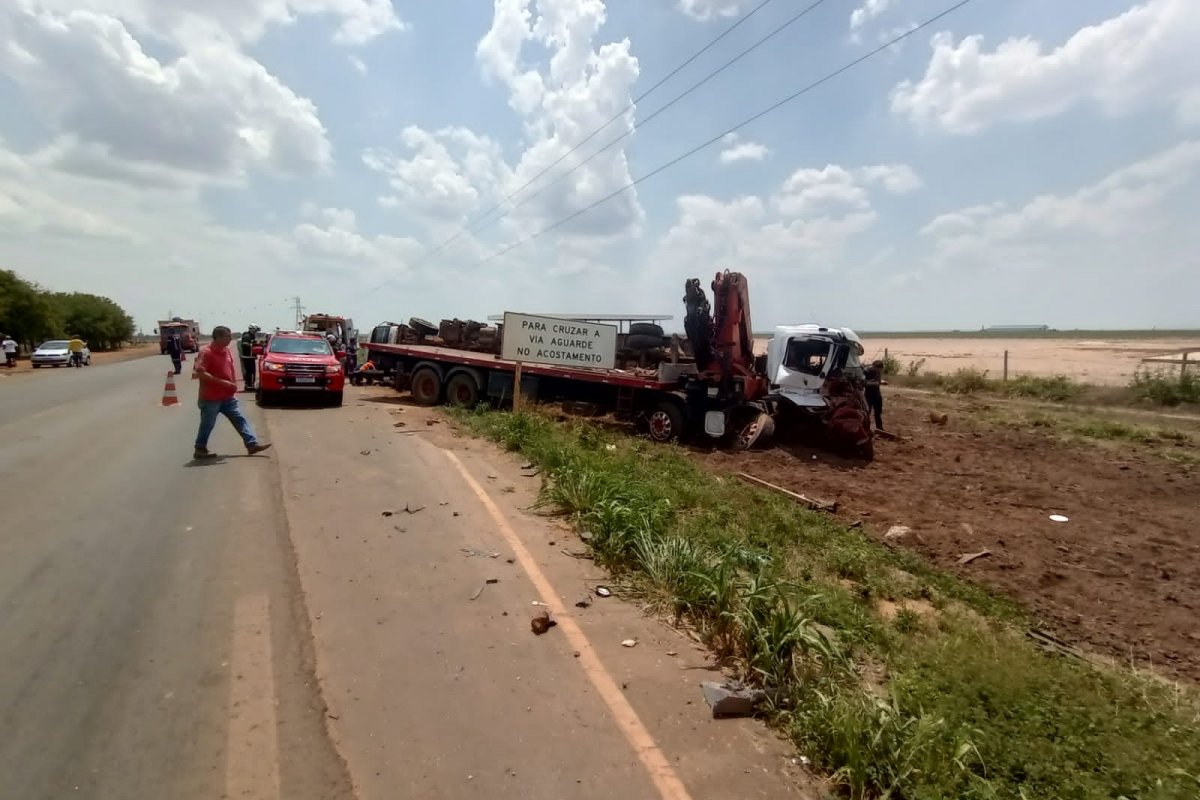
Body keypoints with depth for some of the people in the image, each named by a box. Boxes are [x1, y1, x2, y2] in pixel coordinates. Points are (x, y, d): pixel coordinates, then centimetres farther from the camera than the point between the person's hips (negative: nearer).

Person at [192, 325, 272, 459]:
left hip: (228, 396, 8)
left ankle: (252, 444, 4)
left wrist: (234, 384, 10)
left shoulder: (226, 350, 8)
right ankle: (200, 450, 18)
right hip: (211, 398, -8)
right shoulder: (206, 352, -16)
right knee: (207, 425, 4)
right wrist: (221, 381, -26)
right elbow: (199, 372, -24)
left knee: (240, 419, 4)